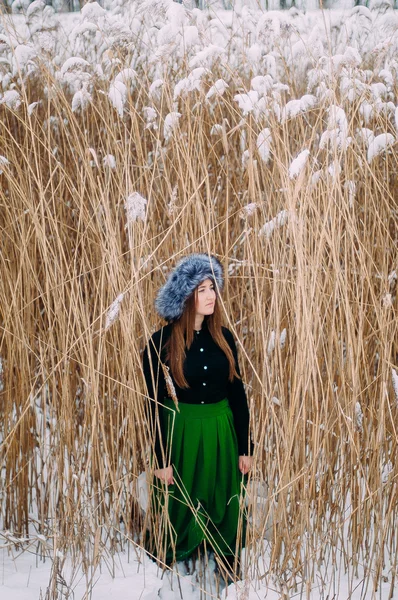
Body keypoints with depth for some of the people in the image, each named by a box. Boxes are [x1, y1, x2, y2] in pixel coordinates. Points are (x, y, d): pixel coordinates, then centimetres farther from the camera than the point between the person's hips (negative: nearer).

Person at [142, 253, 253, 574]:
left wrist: (245, 448, 3)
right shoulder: (161, 343, -11)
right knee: (178, 510, 11)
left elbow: (238, 393, 5)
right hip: (181, 433, -3)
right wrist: (162, 460, -9)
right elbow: (156, 405, -8)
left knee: (226, 507, 11)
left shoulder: (223, 337, 0)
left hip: (222, 434, 3)